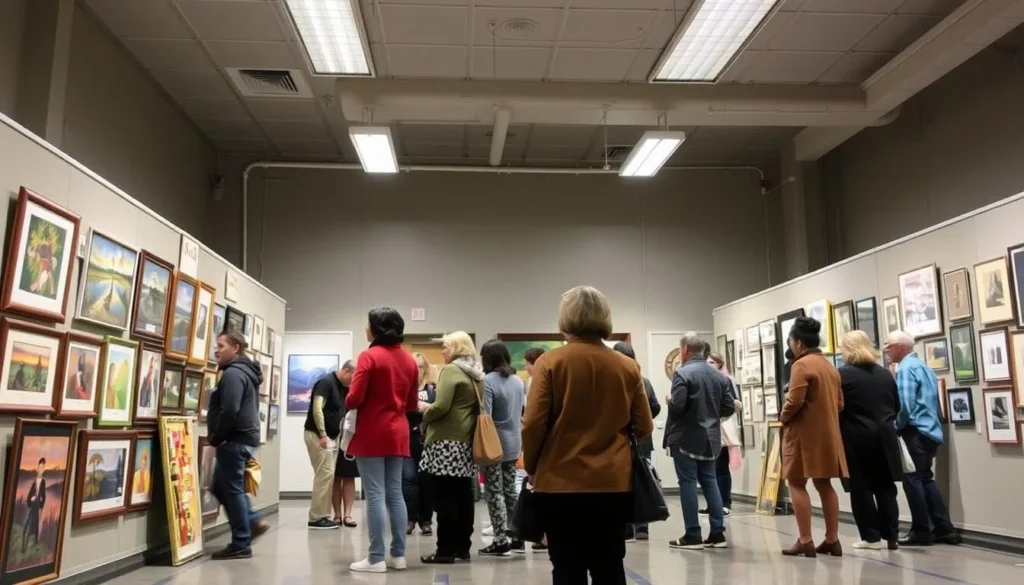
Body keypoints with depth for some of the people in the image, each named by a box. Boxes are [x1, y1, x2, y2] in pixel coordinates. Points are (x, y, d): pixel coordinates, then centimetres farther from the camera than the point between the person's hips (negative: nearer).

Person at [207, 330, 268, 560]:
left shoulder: (233, 373, -15)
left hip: (234, 440, -10)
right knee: (221, 487, 18)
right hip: (244, 438, 10)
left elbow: (229, 411, -25)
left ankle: (241, 544, 3)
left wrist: (215, 438, -12)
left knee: (232, 490, -3)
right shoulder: (245, 372, 18)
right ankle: (253, 521, 16)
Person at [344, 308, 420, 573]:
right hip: (398, 433, 6)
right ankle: (399, 555, 14)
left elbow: (354, 398, -15)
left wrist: (347, 404, 6)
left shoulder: (369, 356, -11)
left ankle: (376, 558, 0)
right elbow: (412, 404, 13)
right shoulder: (409, 360, 9)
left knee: (375, 495, -3)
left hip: (372, 433, -6)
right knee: (395, 494, 10)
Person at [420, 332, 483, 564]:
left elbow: (441, 406, -19)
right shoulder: (477, 374, 14)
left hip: (447, 441, -8)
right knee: (463, 496, 10)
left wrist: (425, 412, 2)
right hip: (467, 441, 8)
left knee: (445, 497, -4)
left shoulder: (451, 370, -10)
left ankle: (446, 550, -2)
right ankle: (462, 547, 15)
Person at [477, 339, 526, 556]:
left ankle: (501, 540, 2)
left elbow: (485, 416, -18)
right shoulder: (518, 381, 8)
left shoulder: (488, 381, -15)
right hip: (513, 443, 7)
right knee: (510, 489, 14)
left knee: (494, 492, 0)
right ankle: (516, 536, 19)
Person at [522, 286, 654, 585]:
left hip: (560, 483, -2)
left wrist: (531, 468, 6)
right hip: (614, 483, 2)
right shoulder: (627, 366, 0)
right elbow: (644, 428, 4)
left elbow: (533, 424, -10)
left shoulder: (550, 362, -7)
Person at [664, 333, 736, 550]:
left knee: (688, 484, -1)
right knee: (710, 483, 11)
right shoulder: (719, 375, 8)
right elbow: (729, 407, 6)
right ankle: (718, 534, 12)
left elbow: (677, 406, -21)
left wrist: (669, 400, -1)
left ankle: (693, 536, 1)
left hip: (686, 439, -6)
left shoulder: (682, 373, -14)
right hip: (710, 438, 6)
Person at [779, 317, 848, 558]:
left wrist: (783, 418, -4)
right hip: (828, 433, 8)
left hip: (804, 432, -8)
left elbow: (794, 401, -21)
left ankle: (805, 541, -3)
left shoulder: (802, 364, -14)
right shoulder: (830, 366, 13)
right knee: (824, 484, 13)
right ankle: (832, 540, 16)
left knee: (796, 483, -1)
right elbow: (839, 403, 15)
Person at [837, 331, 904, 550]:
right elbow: (897, 407, 15)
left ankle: (871, 537, 5)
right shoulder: (885, 374, 8)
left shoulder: (842, 374, -11)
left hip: (856, 438, -5)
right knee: (885, 486, 12)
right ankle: (892, 536, 14)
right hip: (884, 436, 6)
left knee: (861, 487, 3)